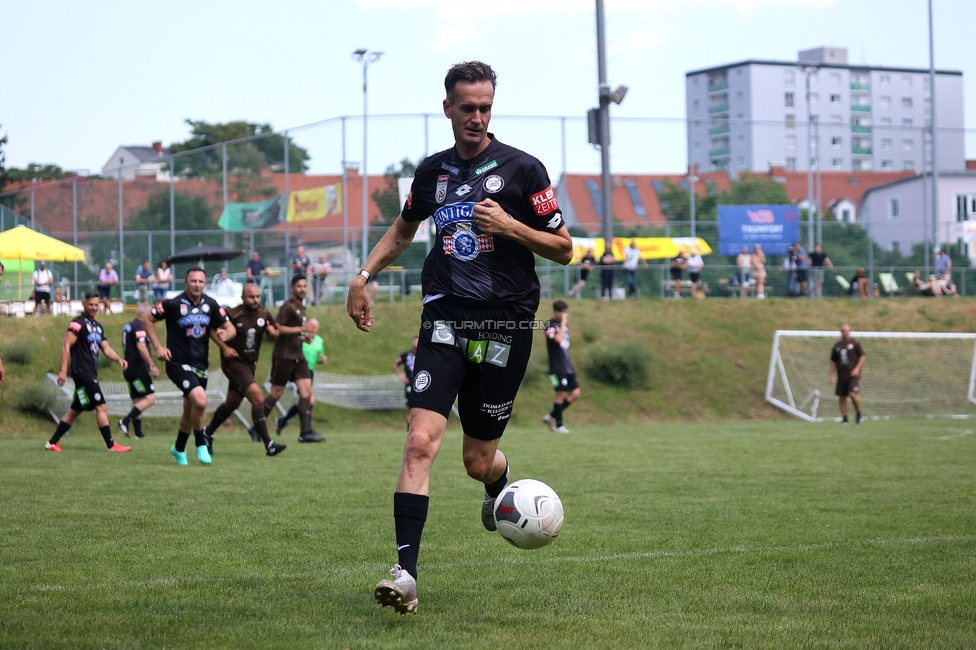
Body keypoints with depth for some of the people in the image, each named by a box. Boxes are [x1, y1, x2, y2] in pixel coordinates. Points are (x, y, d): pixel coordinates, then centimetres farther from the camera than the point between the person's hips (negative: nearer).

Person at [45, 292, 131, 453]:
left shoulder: (98, 326, 18)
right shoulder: (78, 323, -9)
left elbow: (106, 348, 16)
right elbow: (66, 346, -14)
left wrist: (118, 359, -3)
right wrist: (63, 370, -21)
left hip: (91, 374, 9)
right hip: (82, 373, -9)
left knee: (75, 410, 13)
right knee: (101, 407, -11)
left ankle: (52, 442, 19)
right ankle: (111, 445, -7)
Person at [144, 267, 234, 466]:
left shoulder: (211, 305, 2)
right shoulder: (173, 304, -11)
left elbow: (230, 328, 9)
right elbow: (149, 319, 1)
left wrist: (225, 334, -15)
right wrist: (158, 347, -7)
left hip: (201, 365, 6)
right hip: (179, 363, -6)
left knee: (190, 412, 16)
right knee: (200, 401, -25)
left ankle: (179, 448, 39)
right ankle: (201, 445, -6)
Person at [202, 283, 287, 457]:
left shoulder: (263, 314, 1)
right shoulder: (232, 315, -16)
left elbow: (275, 332, 13)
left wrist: (273, 331, -10)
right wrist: (224, 347, -16)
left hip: (250, 364, 8)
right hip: (234, 362, -8)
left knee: (232, 403, 20)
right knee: (257, 397, -20)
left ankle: (207, 433, 41)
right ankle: (268, 445, -20)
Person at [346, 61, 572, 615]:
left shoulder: (522, 169, -2)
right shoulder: (433, 172, 10)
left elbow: (563, 248, 0)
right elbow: (405, 229, 29)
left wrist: (508, 225, -14)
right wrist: (365, 274, 17)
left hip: (504, 324, -2)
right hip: (445, 319, 2)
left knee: (478, 460, 5)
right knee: (421, 440, -16)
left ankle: (500, 486, 44)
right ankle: (406, 570, -18)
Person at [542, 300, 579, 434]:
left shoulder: (563, 325, 16)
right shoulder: (550, 324, -9)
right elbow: (558, 339, -26)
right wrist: (563, 322, -20)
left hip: (567, 366, 8)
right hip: (557, 366, -8)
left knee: (575, 393, 1)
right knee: (561, 394, -8)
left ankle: (551, 416, 12)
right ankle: (558, 425, 1)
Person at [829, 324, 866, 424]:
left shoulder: (854, 343, 3)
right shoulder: (837, 346, 13)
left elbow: (863, 356, 2)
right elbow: (833, 362, 19)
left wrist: (857, 368, -10)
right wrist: (832, 375, 11)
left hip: (853, 375, -4)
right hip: (841, 376, 4)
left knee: (853, 394, -18)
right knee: (842, 397, 2)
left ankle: (859, 414, 2)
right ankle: (844, 419, 9)